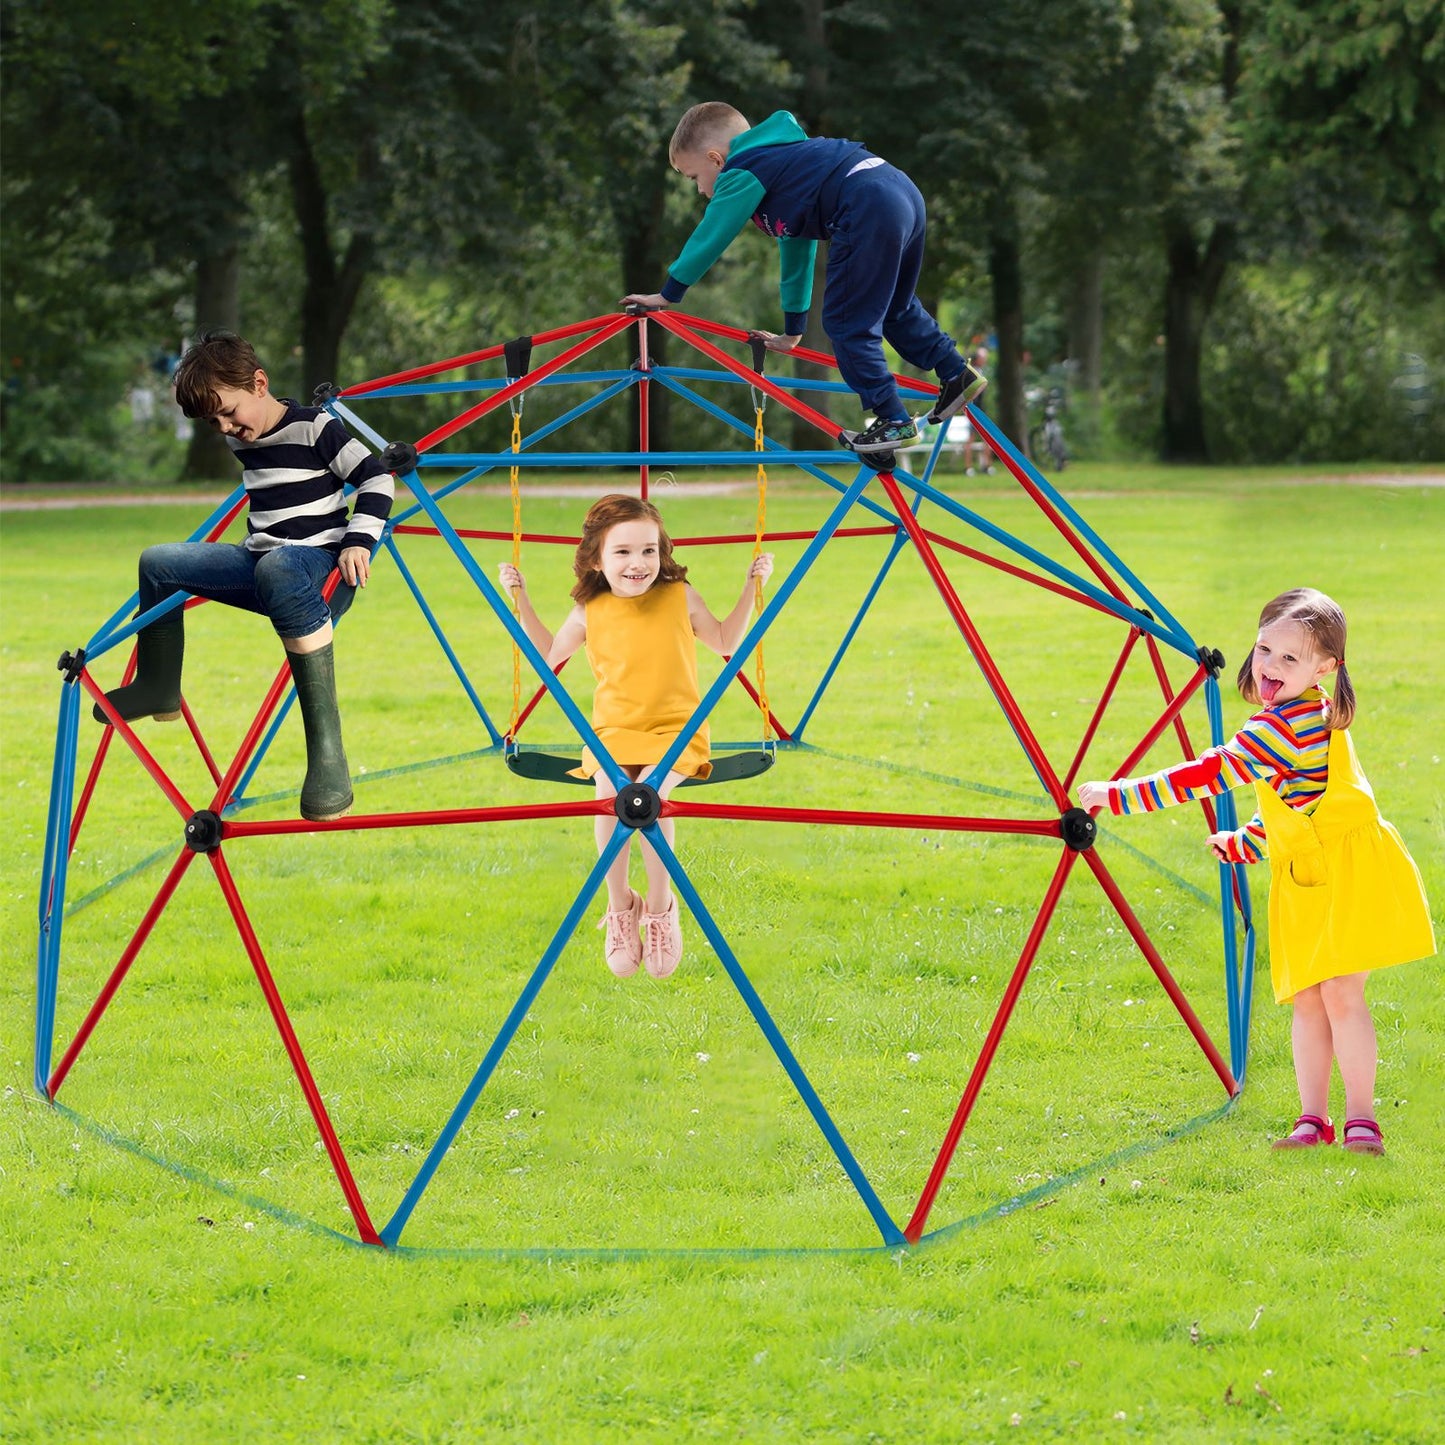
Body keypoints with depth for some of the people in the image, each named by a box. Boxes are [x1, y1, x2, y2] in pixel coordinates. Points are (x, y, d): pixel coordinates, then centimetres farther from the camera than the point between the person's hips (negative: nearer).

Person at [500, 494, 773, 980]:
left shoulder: (679, 597, 1)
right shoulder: (590, 612, 3)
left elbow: (726, 642, 16)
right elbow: (548, 655, 20)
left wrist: (751, 587, 8)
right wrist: (521, 601, 11)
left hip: (675, 730, -1)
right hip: (613, 732, 1)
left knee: (649, 792, -31)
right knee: (610, 792, -30)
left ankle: (660, 906, -11)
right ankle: (619, 906, -10)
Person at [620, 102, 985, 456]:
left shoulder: (743, 172, 4)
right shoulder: (775, 161, 32)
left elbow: (709, 238, 4)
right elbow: (795, 246, 37)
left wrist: (667, 294, 14)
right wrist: (793, 331, 41)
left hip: (869, 214, -10)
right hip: (907, 195, 10)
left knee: (847, 324, 0)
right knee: (893, 308, 28)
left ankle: (893, 421, 2)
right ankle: (956, 373, 33)